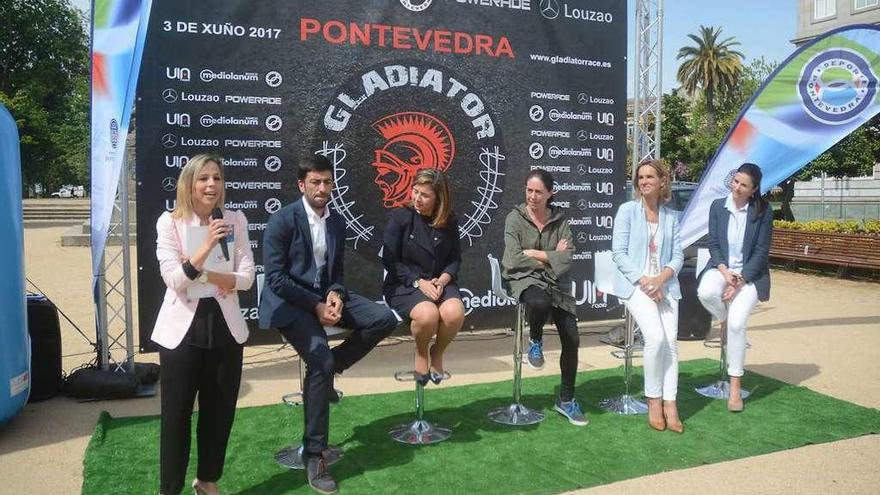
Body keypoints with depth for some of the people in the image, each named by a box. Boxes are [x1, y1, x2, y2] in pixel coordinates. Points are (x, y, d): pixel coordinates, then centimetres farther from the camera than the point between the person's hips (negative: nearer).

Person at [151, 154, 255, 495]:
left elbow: (247, 277, -4)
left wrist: (205, 274, -15)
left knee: (220, 411, 14)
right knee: (177, 413, 8)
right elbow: (174, 280, -16)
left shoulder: (235, 220, 0)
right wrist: (207, 244, -26)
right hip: (183, 329, -3)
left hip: (225, 326, 3)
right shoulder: (170, 222, -7)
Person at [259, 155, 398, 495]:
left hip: (325, 296, 6)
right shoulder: (283, 220, -10)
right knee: (320, 358, -26)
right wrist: (315, 305, -19)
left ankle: (329, 368, 4)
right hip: (290, 302, -6)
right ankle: (314, 454, -11)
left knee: (385, 319, -14)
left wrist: (335, 294, -8)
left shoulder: (337, 222, 8)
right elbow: (275, 277, -14)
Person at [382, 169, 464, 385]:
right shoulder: (399, 217, -4)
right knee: (427, 315, -34)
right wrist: (419, 282, -15)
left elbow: (455, 259, 8)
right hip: (404, 285, -3)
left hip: (439, 282, 3)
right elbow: (390, 261, -6)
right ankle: (421, 352, 2)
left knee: (455, 313, -29)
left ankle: (438, 352, 3)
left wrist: (443, 280, -13)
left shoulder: (449, 222, 5)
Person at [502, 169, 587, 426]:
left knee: (571, 339, -4)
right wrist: (551, 257, -6)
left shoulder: (560, 219, 5)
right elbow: (514, 260, -12)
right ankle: (535, 341, -3)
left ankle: (566, 400, 17)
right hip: (525, 279, -3)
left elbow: (567, 259, -6)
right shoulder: (515, 218, -1)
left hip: (556, 281, 4)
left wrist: (534, 253, -11)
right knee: (540, 302, -40)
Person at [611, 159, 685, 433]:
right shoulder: (627, 210, 3)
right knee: (656, 338, -21)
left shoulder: (671, 217, 14)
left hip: (665, 284, 4)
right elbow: (619, 253, -4)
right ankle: (654, 401, -4)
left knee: (671, 341, -12)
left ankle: (669, 405, -5)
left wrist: (660, 279, -11)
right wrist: (643, 281, -13)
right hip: (634, 284, -4)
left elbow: (677, 256, 9)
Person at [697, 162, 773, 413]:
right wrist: (725, 272, -14)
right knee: (706, 292, -34)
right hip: (721, 267, 2)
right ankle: (724, 321, 5)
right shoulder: (717, 206, 2)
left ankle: (735, 386, -7)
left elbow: (761, 251, -6)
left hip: (750, 274, -2)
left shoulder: (763, 211, -5)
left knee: (737, 322, -23)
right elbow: (713, 244, 2)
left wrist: (740, 280, -16)